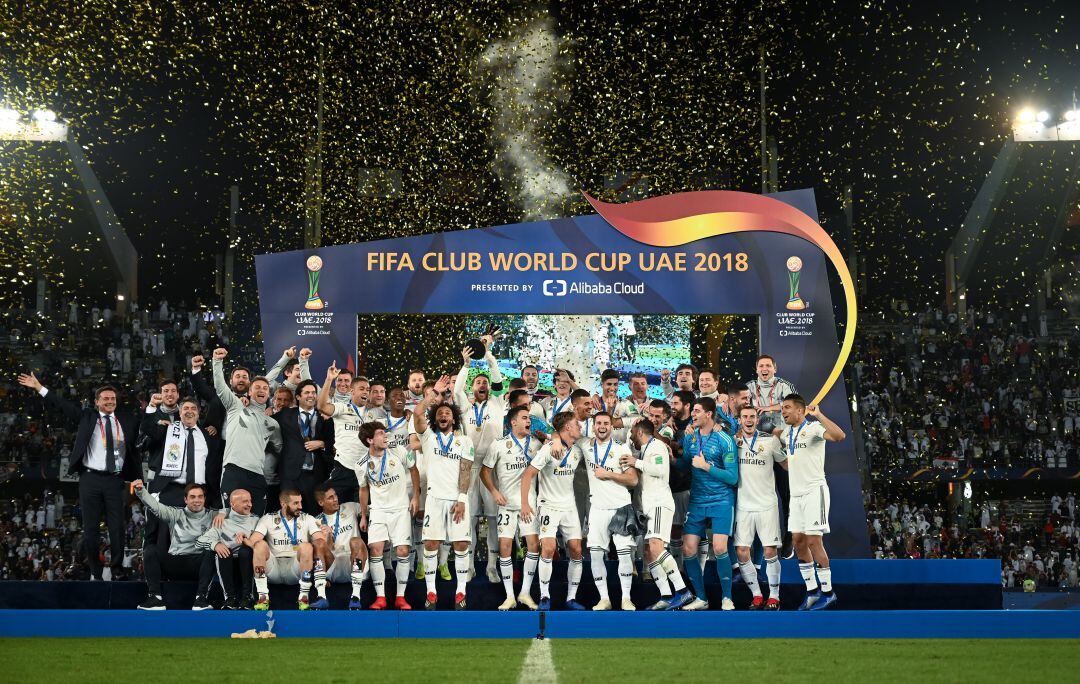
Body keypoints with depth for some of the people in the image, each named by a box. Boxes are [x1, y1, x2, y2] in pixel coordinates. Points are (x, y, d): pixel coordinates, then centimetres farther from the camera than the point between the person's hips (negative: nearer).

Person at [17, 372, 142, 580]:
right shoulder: (86, 417, 9)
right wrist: (39, 387, 6)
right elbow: (63, 404, 8)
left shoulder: (127, 421, 12)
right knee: (90, 529, 1)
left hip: (115, 480, 0)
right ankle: (95, 572, 11)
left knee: (117, 528, -2)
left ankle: (116, 570, 11)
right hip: (90, 478, 0)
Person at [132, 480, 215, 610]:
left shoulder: (211, 516, 11)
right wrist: (140, 490, -17)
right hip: (175, 562, 2)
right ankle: (155, 597, -30)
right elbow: (155, 506, 0)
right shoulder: (176, 514, 13)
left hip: (200, 564, -2)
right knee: (150, 550, -20)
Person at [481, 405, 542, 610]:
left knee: (534, 544, -6)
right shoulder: (499, 445, -2)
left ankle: (525, 593, 5)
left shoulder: (535, 443, 5)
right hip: (507, 502, -2)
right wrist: (494, 491, -8)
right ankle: (510, 597, 3)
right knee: (505, 546, -5)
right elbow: (485, 471, 3)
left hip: (529, 500, 2)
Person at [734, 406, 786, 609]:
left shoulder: (770, 440, 2)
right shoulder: (734, 441, 6)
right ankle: (756, 595, 12)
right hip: (743, 506, 2)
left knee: (770, 551, -4)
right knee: (741, 552, -2)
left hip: (767, 505, -2)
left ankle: (774, 597, 8)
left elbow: (787, 464, 12)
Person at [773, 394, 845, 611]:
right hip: (796, 493, 8)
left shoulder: (813, 428, -11)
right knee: (798, 541, 7)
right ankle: (812, 591, 15)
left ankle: (827, 592, 0)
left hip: (814, 491, -8)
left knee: (813, 541, -9)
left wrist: (818, 414, -32)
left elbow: (839, 436, -30)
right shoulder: (786, 432, 13)